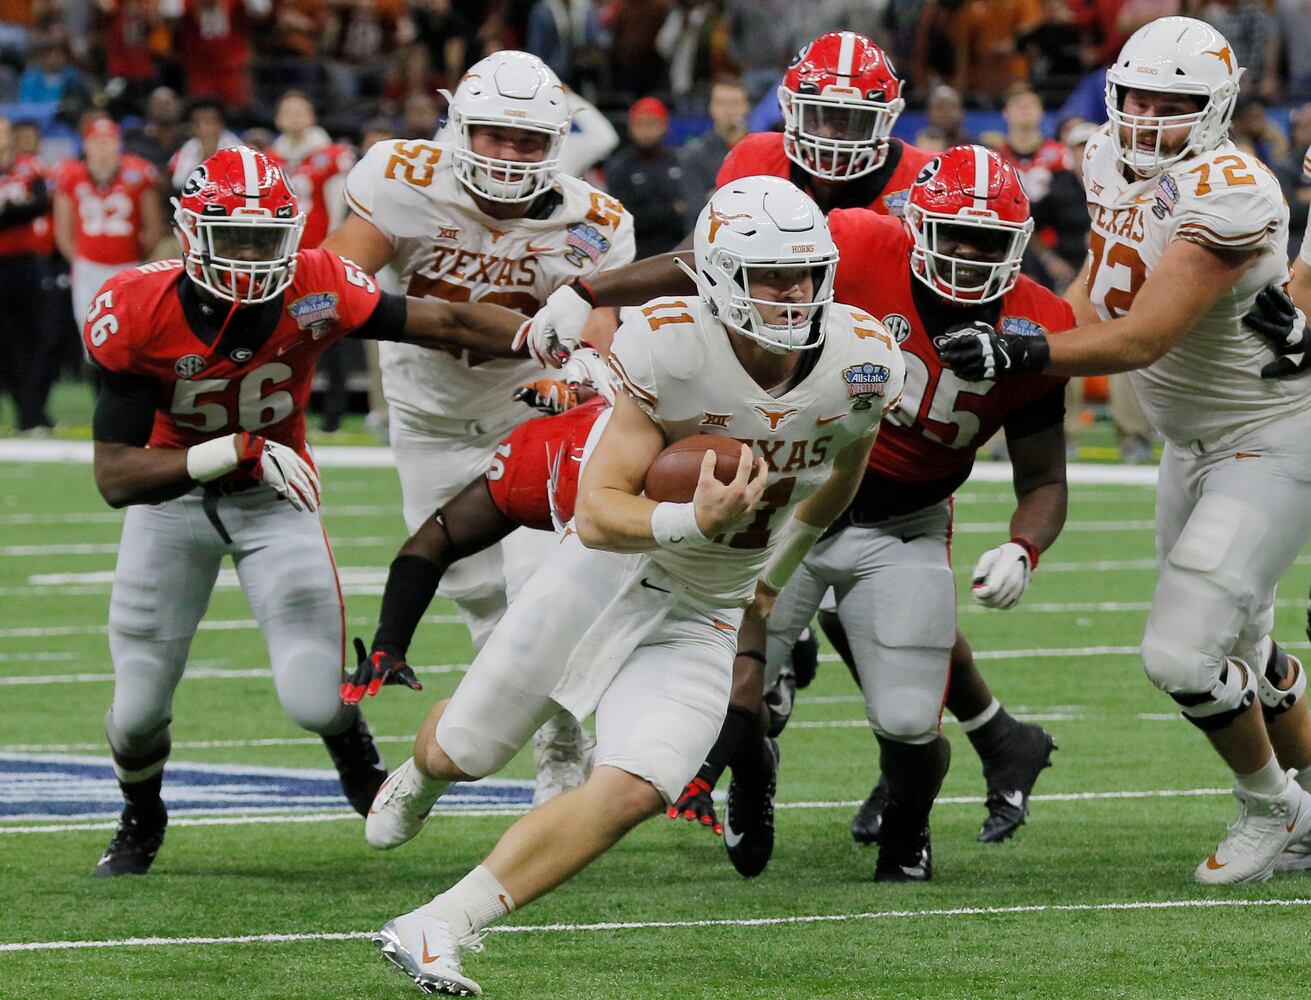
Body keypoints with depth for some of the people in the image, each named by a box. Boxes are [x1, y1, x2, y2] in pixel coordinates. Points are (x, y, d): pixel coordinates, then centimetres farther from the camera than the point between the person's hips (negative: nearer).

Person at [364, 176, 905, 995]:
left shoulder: (862, 365, -14)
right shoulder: (671, 349, -25)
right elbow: (598, 514, -25)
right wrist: (694, 523, -43)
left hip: (703, 617, 2)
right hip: (610, 568, -2)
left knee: (631, 793, -20)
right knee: (462, 754, 12)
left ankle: (437, 929, -13)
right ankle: (417, 779, 52)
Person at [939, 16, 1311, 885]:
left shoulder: (1228, 198, -29)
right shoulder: (1113, 164, -1)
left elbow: (1143, 339, -34)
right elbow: (1101, 288, 16)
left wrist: (1021, 354, -39)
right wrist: (1020, 334, 3)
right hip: (1194, 443, 9)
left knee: (1182, 654, -14)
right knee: (1239, 648, 19)